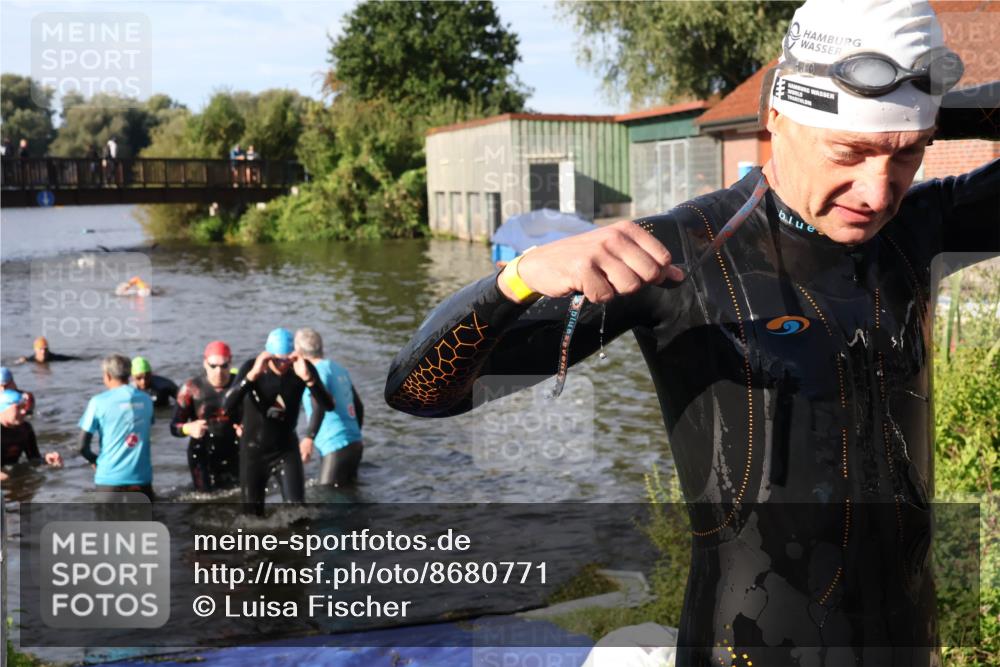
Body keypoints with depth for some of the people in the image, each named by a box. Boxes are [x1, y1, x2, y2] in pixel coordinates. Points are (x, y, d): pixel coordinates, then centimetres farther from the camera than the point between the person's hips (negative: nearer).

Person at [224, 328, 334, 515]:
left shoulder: (303, 368, -14)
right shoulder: (251, 367, -18)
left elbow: (328, 406, -24)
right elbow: (227, 407, -31)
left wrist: (307, 377, -40)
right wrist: (253, 375, -44)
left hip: (286, 450, 0)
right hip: (253, 451, 0)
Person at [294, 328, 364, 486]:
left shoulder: (318, 371, -10)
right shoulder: (339, 368, 16)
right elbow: (359, 406, 23)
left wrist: (309, 438, -26)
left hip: (336, 447, -9)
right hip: (355, 444, 9)